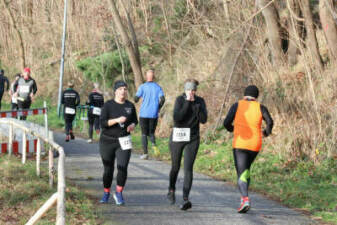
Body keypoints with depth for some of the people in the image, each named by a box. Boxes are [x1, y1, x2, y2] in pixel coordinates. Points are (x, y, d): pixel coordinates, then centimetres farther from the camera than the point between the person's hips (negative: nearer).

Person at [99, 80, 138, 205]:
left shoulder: (130, 106, 6)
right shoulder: (108, 105, -5)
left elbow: (135, 120, 18)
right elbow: (102, 123, -13)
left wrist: (132, 125, -5)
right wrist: (117, 120, -26)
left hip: (124, 141, 2)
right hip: (107, 141, -2)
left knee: (123, 167, -14)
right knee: (108, 169, 6)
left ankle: (119, 193, 2)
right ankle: (106, 193, 25)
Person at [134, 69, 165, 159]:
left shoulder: (142, 87, -3)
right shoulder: (158, 87, 3)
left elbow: (136, 99, -10)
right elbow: (162, 99, -9)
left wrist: (136, 99, 14)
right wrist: (158, 108, 7)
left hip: (144, 114, -2)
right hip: (154, 114, 2)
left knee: (144, 134, 8)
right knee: (151, 133, 14)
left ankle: (145, 153, 2)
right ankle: (154, 144, -17)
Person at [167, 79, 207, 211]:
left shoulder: (200, 101, -1)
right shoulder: (180, 100, -8)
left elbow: (203, 120, -11)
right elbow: (177, 118, -21)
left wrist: (195, 104, -19)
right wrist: (187, 103, -22)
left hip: (192, 139, 0)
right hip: (177, 137, 0)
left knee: (188, 169, -13)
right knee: (175, 167, 16)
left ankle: (185, 200, -21)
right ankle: (171, 190, 44)